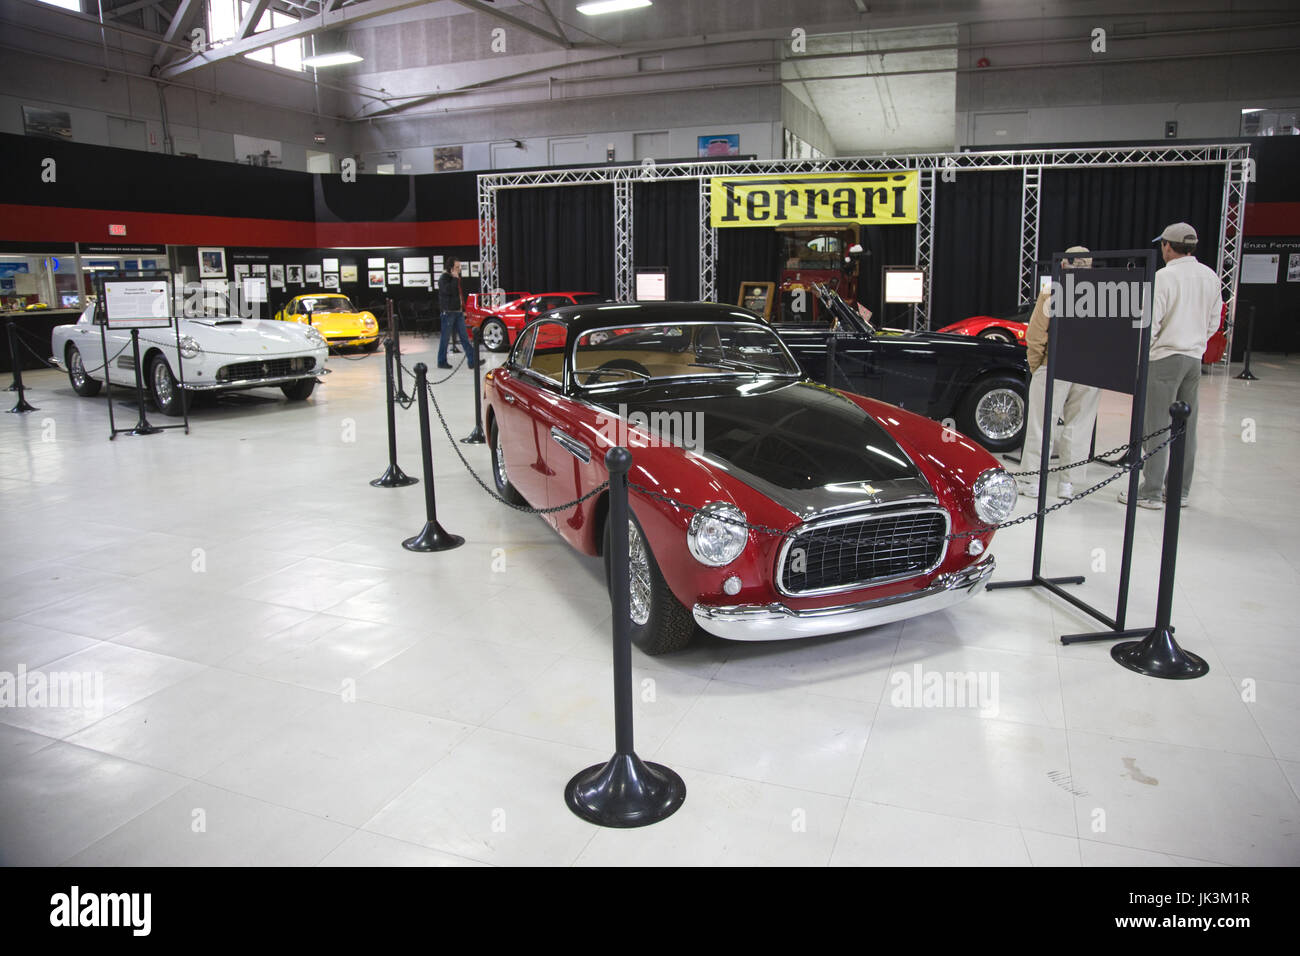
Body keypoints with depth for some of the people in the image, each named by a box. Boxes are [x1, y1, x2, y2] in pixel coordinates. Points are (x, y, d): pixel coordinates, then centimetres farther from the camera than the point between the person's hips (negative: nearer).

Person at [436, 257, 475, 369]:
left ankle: (472, 361, 1)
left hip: (458, 312, 8)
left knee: (464, 337, 3)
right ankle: (442, 362, 10)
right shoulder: (444, 278, -9)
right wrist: (455, 278, -20)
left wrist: (463, 309, 20)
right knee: (445, 338, 1)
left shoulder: (456, 278, 15)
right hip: (448, 312, -8)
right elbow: (448, 290, -28)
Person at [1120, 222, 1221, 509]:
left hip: (1165, 358, -7)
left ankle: (1151, 492, 0)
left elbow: (1150, 324, -15)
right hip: (1195, 359, 7)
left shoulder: (1164, 277, -14)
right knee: (1186, 427, 12)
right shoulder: (1211, 277, 7)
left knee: (1156, 426, -2)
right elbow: (1214, 322, 13)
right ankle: (1180, 490, 19)